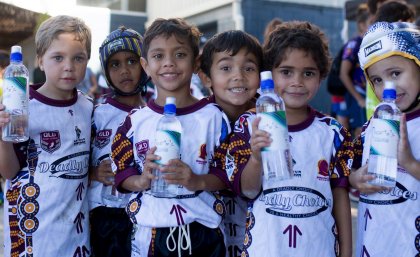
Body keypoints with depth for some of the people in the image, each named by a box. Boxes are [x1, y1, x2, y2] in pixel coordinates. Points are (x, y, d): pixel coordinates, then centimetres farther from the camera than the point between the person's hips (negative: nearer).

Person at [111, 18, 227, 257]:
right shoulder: (136, 121, 1)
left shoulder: (213, 117, -3)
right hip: (150, 233, 1)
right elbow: (122, 176, 4)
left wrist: (195, 181, -20)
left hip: (203, 232, -1)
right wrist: (142, 180, -16)